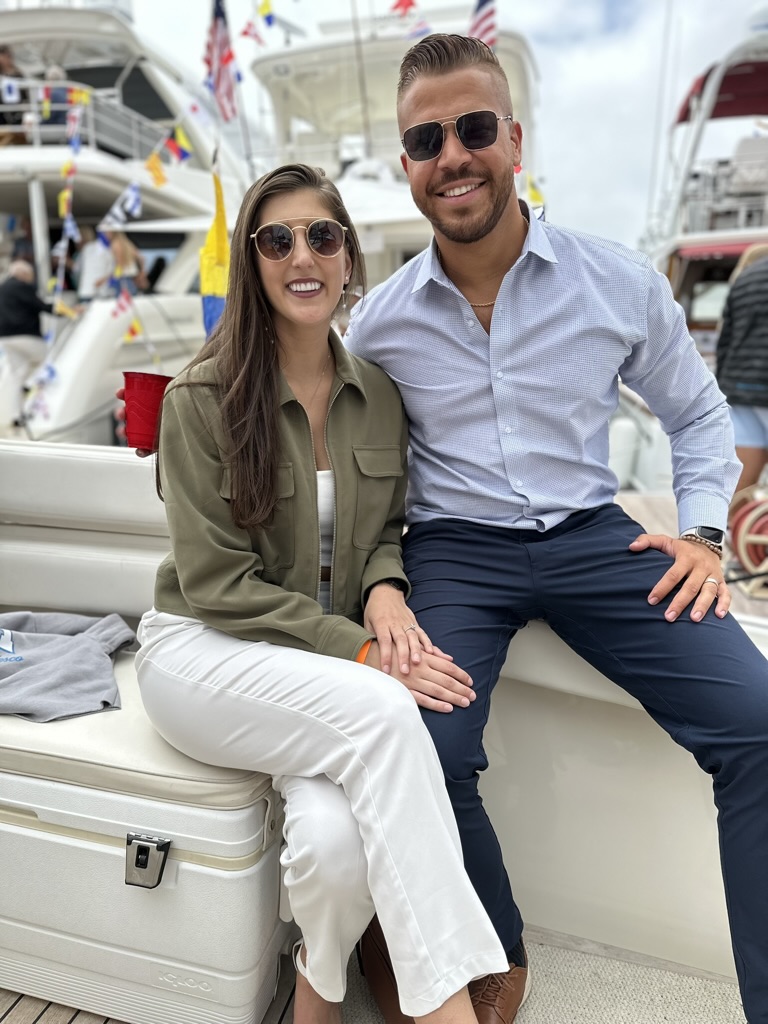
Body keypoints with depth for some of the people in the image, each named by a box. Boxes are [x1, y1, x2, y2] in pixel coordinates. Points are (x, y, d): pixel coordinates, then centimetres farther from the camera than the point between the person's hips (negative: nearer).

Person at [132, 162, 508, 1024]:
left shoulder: (379, 394, 5)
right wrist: (359, 652, -20)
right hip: (203, 652, -3)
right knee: (383, 712, -32)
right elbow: (216, 582, -12)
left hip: (333, 664, 3)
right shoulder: (200, 398, -9)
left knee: (336, 835, -25)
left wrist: (386, 590, -11)